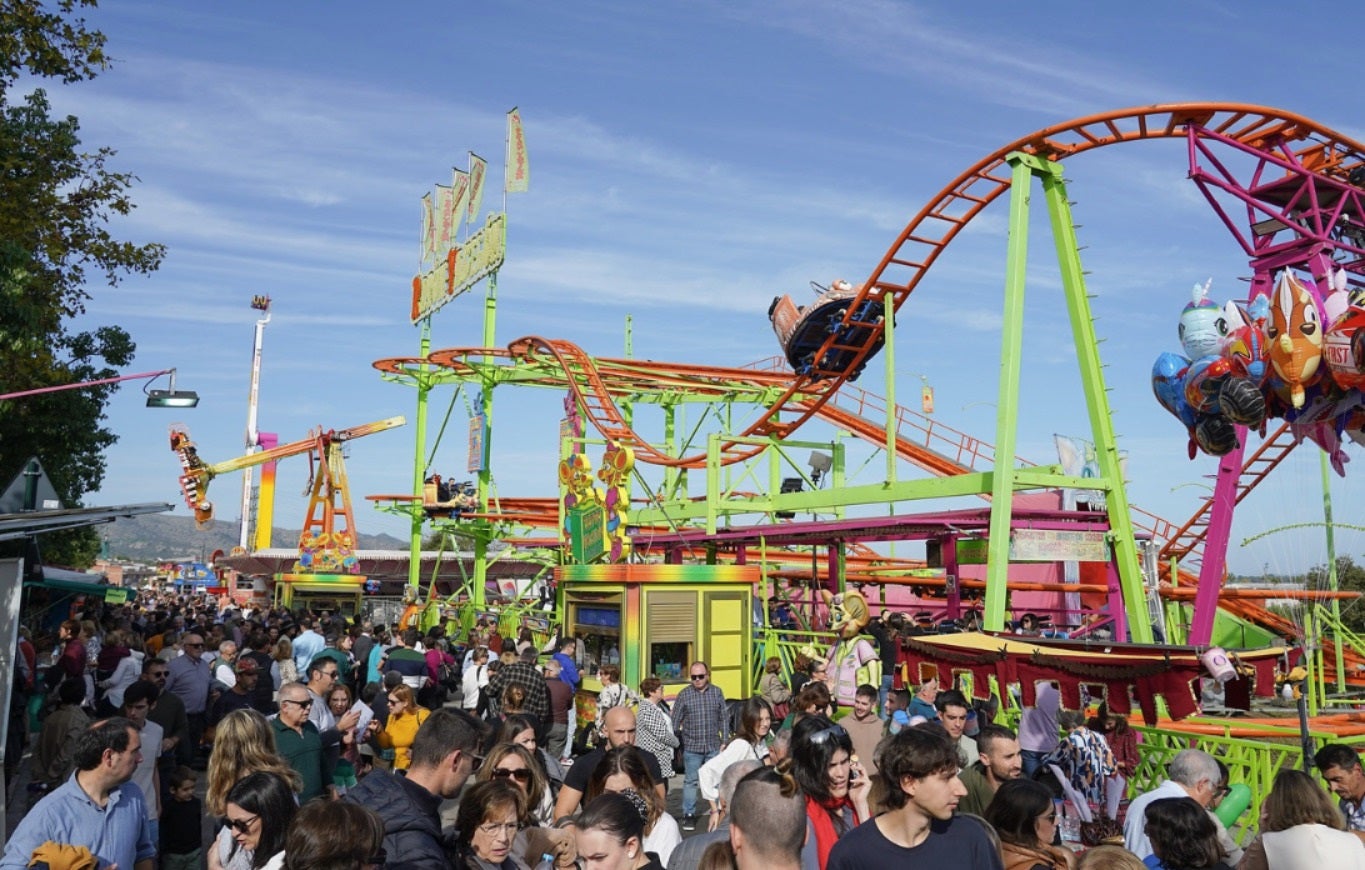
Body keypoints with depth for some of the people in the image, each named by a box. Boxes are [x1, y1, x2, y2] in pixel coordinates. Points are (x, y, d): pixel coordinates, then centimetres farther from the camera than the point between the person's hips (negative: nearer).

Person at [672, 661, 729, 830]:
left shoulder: (717, 692, 3)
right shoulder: (684, 695, -2)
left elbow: (723, 719, 8)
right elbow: (675, 721, 2)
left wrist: (724, 741, 5)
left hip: (714, 746, 1)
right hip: (691, 747, -1)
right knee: (690, 781, 4)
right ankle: (689, 814, 14)